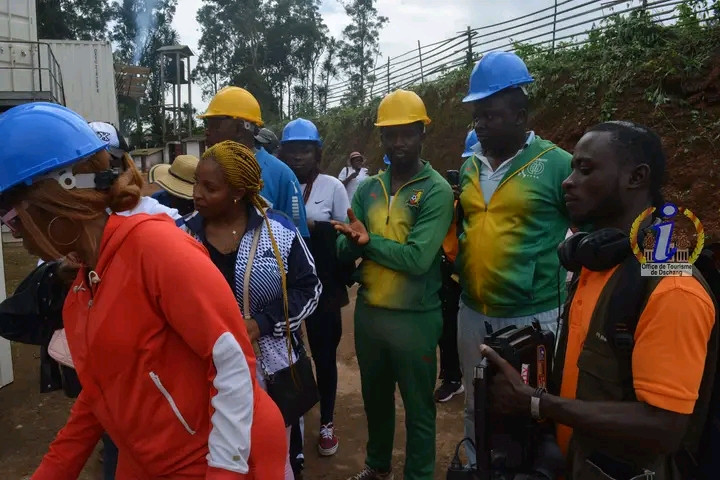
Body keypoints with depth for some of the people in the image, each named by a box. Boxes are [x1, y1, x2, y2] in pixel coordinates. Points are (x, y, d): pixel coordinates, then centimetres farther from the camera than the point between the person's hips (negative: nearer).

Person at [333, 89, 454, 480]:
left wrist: (369, 240, -13)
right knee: (375, 397, 24)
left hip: (414, 317, -5)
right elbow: (344, 252, 0)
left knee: (418, 407, 12)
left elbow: (418, 258, -23)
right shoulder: (367, 189, 5)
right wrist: (355, 241, -23)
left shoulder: (437, 191, -12)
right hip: (368, 311, 6)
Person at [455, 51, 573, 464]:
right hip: (473, 311, 6)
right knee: (476, 409, 22)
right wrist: (457, 261, 6)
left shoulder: (555, 164, -12)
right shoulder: (471, 167, 7)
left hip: (533, 316, -5)